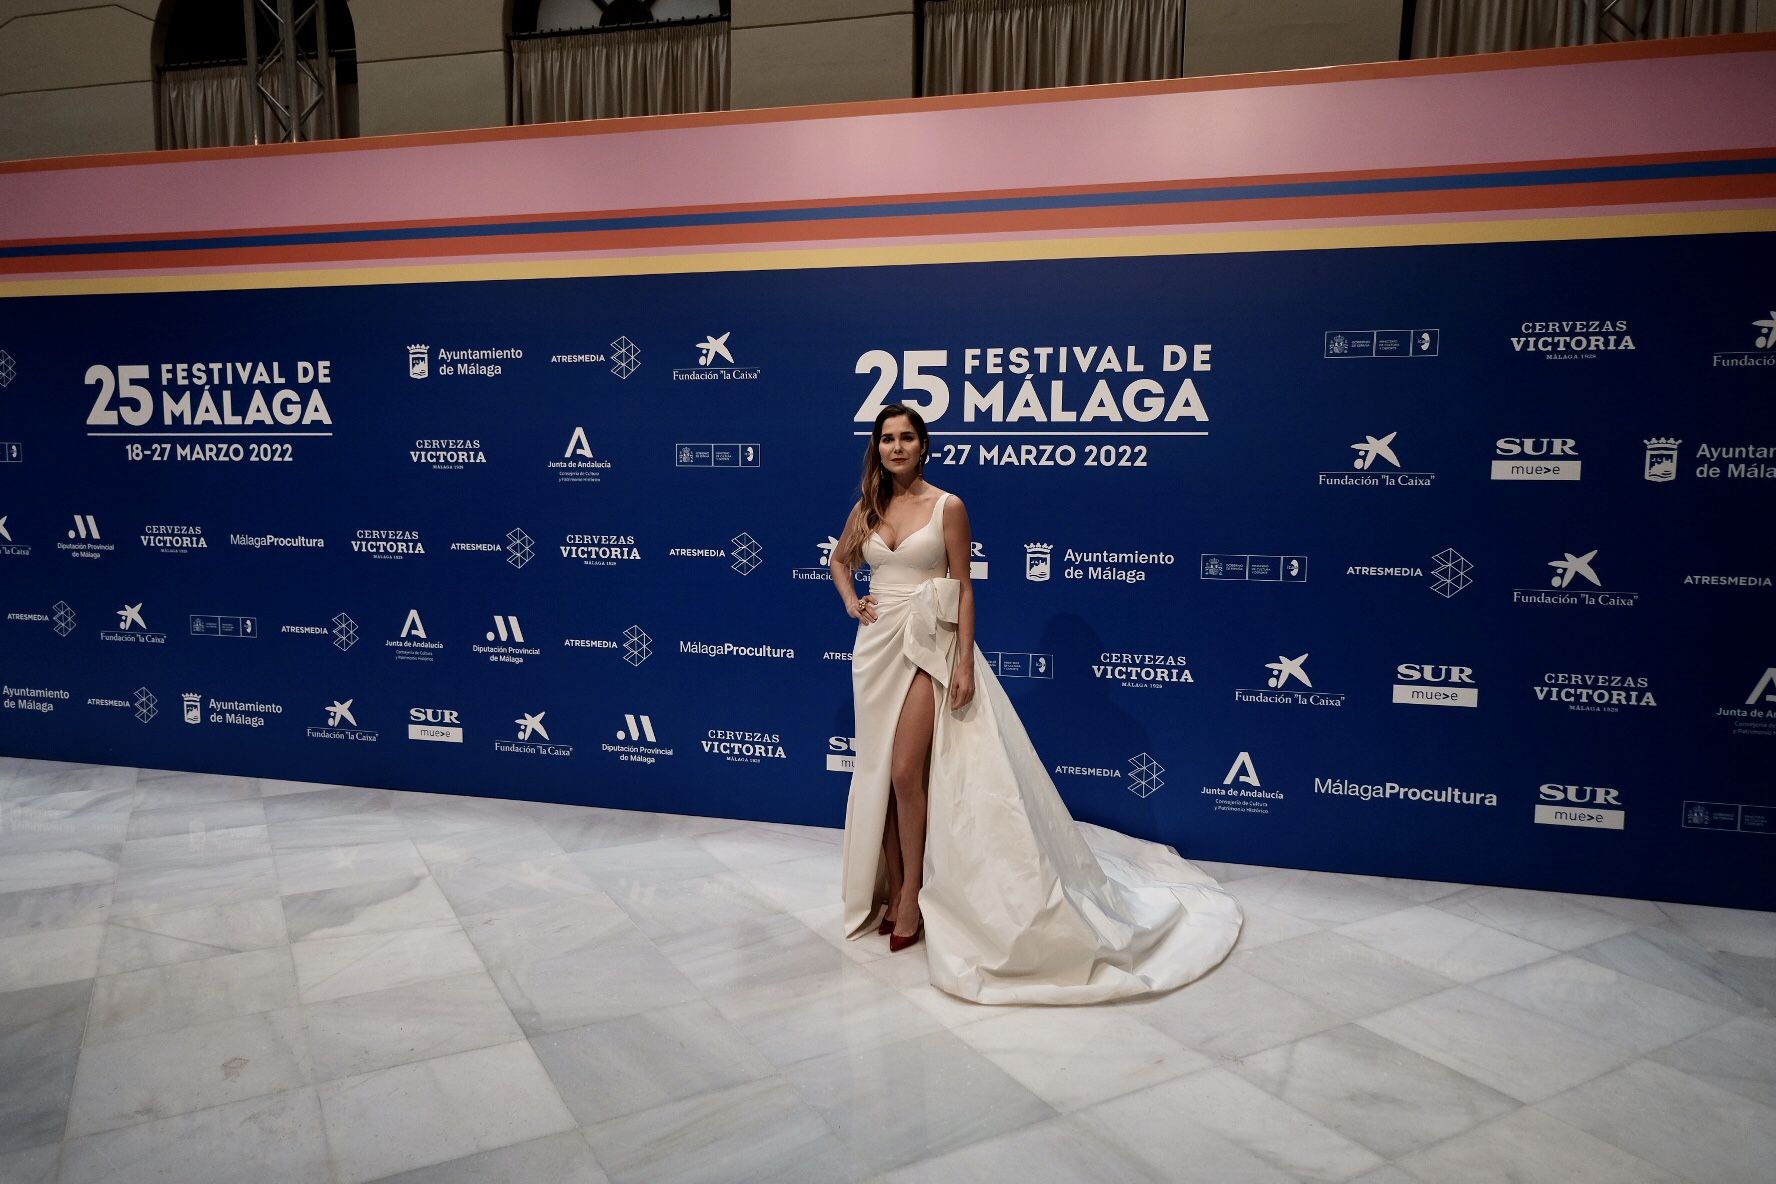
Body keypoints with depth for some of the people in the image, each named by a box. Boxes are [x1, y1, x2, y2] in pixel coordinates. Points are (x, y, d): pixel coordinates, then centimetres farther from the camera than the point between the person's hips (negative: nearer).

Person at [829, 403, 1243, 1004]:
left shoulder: (947, 506, -6)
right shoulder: (868, 507, 8)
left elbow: (963, 587, -8)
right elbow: (840, 559, 26)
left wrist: (965, 662, -14)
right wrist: (850, 602, 8)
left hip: (929, 647, -5)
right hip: (876, 647, 5)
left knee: (907, 773, -12)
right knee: (877, 774, 8)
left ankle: (911, 891, 7)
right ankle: (889, 892, 22)